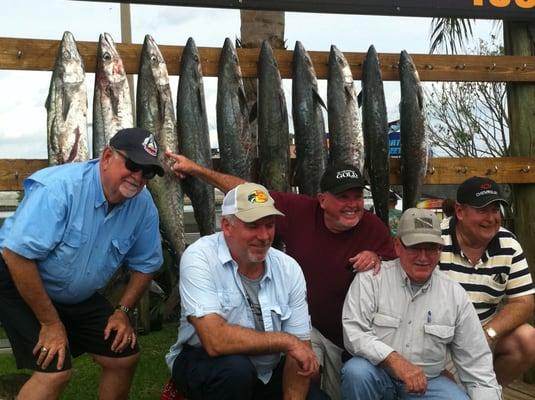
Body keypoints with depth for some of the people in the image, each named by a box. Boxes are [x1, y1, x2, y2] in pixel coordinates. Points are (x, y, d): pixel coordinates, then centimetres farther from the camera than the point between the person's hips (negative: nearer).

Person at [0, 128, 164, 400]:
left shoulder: (143, 205, -11)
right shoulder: (59, 187, -29)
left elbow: (145, 264, 5)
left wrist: (122, 311, -4)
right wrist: (51, 323, -25)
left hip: (79, 296, 7)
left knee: (126, 357, 5)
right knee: (56, 371, -20)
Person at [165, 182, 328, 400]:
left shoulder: (289, 268, -6)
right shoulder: (199, 258, -20)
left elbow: (301, 347, -7)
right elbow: (215, 341, -30)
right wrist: (285, 340, -22)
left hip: (268, 372, 4)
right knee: (235, 367, -34)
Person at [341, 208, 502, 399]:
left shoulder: (455, 295, 1)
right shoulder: (371, 278, -7)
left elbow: (476, 362, 4)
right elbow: (353, 332, -16)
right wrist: (394, 360, -28)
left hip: (427, 382, 2)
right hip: (378, 373, -2)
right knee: (356, 371, -34)